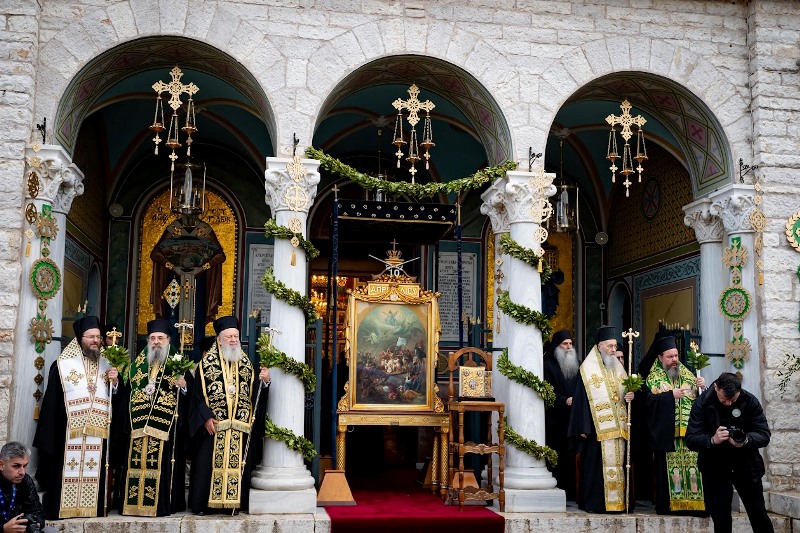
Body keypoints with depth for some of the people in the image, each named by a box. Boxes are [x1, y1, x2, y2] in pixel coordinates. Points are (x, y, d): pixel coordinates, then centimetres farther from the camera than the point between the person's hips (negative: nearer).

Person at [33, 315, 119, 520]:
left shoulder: (107, 364, 12)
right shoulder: (63, 365, 0)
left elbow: (115, 398, 13)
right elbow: (51, 402, -3)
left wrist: (114, 382, -7)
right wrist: (50, 433, -8)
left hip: (98, 432, 4)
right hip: (70, 432, -3)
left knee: (94, 472, 5)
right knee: (67, 471, -2)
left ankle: (91, 508, 10)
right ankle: (61, 508, 4)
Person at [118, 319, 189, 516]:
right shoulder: (137, 363, 15)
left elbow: (190, 395, -2)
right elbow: (126, 392, 14)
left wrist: (183, 386, -22)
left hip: (166, 426, -3)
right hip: (139, 424, 3)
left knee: (162, 464, -4)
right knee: (137, 462, 2)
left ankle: (162, 504, 2)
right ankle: (134, 502, 10)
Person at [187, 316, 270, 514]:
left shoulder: (246, 363, 11)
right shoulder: (207, 362, 2)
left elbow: (254, 393, 6)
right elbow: (198, 394, -2)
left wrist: (264, 381, -13)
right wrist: (206, 417, -11)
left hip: (240, 427, 3)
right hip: (213, 425, -3)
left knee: (238, 465, 2)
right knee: (208, 464, -2)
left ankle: (234, 502, 9)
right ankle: (202, 503, 6)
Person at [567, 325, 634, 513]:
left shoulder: (618, 368, 15)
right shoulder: (588, 369, -4)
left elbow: (625, 392, 21)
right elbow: (581, 399, -8)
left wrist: (630, 396, -4)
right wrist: (583, 428, -13)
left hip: (618, 426, 6)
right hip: (597, 428, -6)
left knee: (617, 463, 6)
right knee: (597, 464, -6)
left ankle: (617, 501, 12)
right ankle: (595, 502, -1)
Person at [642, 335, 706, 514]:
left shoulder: (687, 374, 15)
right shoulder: (653, 378, 4)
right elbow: (650, 400, -12)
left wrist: (702, 387, -9)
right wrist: (672, 395, -17)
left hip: (689, 432, 4)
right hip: (666, 434, -3)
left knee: (692, 465, 0)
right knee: (667, 468, -3)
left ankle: (693, 502, 6)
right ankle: (668, 505, 2)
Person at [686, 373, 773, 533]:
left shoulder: (750, 401, -10)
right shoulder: (702, 404, -13)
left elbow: (764, 435, -11)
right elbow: (691, 440, -16)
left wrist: (746, 440, -32)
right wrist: (712, 440, -35)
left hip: (746, 464, 1)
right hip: (715, 467, -1)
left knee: (759, 515, 10)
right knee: (720, 518, 2)